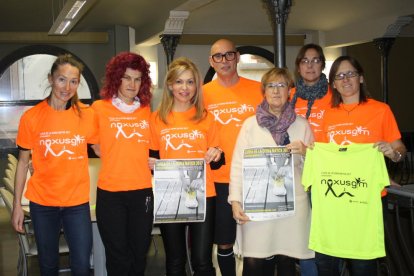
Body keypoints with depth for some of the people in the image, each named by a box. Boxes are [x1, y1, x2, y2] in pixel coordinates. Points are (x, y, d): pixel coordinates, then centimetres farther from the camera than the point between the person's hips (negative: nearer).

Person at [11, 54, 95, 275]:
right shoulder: (31, 117, -6)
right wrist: (17, 204, 0)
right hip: (42, 202, 0)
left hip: (77, 201, 0)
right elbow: (23, 162, 1)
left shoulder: (87, 115, -5)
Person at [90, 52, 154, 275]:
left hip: (142, 190, 3)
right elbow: (94, 145, 5)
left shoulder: (146, 110, 8)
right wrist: (115, 162, -2)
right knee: (118, 258, 6)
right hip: (110, 192, -3)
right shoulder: (100, 108, -2)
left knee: (139, 255, 13)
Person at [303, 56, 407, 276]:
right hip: (330, 198, 3)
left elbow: (399, 149, 1)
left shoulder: (380, 110, -1)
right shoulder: (328, 114, 10)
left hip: (365, 199, -3)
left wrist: (393, 152, -20)